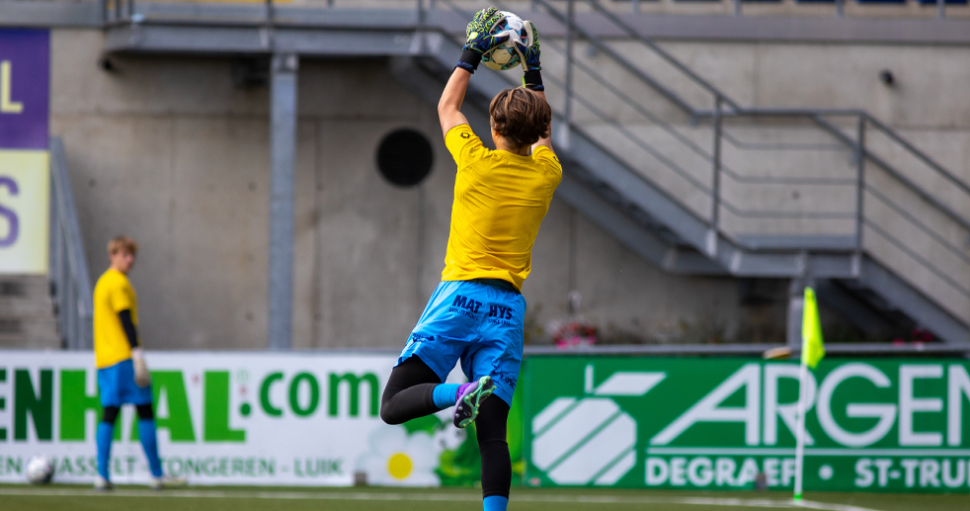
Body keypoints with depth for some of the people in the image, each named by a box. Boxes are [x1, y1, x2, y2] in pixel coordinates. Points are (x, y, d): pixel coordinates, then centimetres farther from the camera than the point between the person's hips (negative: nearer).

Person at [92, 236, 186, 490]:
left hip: (104, 359, 9)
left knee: (109, 414, 5)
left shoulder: (102, 282, 19)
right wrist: (138, 355, -19)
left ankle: (102, 475, -3)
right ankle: (157, 475, -4)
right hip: (124, 355, -9)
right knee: (145, 411, -4)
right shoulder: (119, 283, -10)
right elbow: (126, 320, -16)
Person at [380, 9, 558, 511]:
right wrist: (533, 71, 35)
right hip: (508, 308, 4)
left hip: (461, 296, -4)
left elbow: (447, 106, 17)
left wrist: (474, 50, 26)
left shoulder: (479, 162, -1)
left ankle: (462, 391, -31)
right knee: (492, 433, -2)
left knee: (393, 405, -5)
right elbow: (541, 132, 32)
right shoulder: (546, 176, 8)